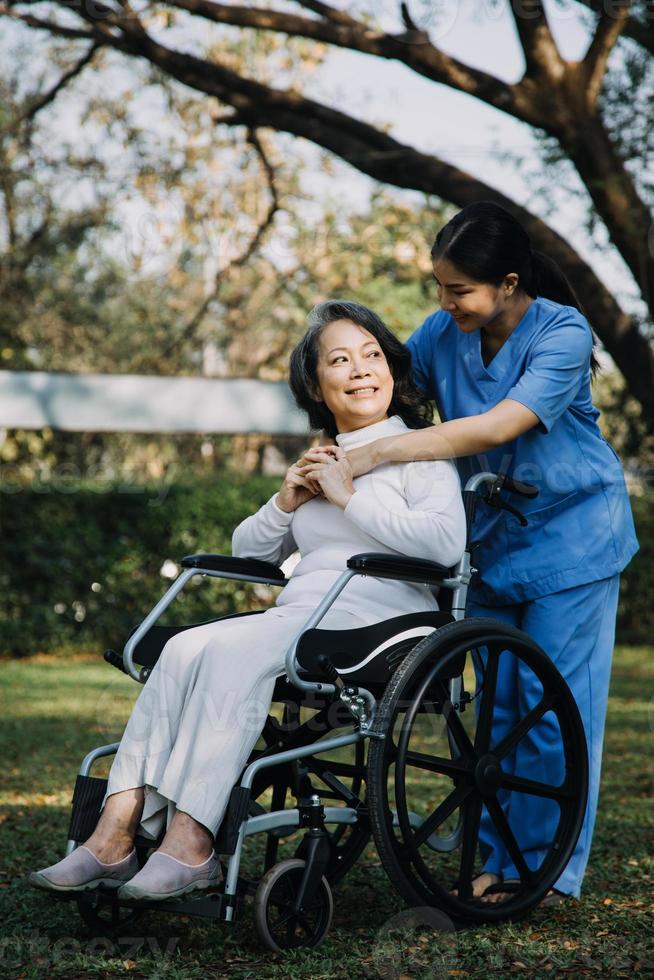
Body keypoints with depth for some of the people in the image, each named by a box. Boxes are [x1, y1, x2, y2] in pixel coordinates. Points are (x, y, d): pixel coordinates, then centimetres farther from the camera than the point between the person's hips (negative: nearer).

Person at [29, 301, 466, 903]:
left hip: (376, 618, -7)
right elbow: (248, 551, 28)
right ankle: (114, 836, -30)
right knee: (185, 649, -21)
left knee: (229, 648, -30)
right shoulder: (320, 464, 26)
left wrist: (351, 497, -9)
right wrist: (286, 503, 8)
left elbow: (445, 543, -15)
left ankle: (190, 846, -34)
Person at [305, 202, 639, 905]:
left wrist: (378, 454, -35)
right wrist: (332, 453, -15)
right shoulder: (442, 334, -5)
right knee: (495, 708, 9)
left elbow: (495, 428, -32)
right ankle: (499, 860, 18)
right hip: (490, 542, 5)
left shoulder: (562, 333, -21)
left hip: (569, 537, -5)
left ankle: (550, 869, 5)